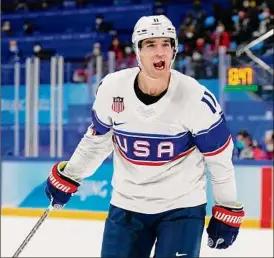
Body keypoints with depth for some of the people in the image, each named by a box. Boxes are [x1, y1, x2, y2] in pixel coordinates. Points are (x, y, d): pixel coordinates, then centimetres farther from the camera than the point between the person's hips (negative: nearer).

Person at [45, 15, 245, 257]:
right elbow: (98, 138, 8)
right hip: (126, 204, 3)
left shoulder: (197, 98, -18)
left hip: (182, 207, -3)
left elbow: (220, 158, -7)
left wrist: (228, 211, -4)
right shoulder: (111, 89, -11)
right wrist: (68, 177, 13)